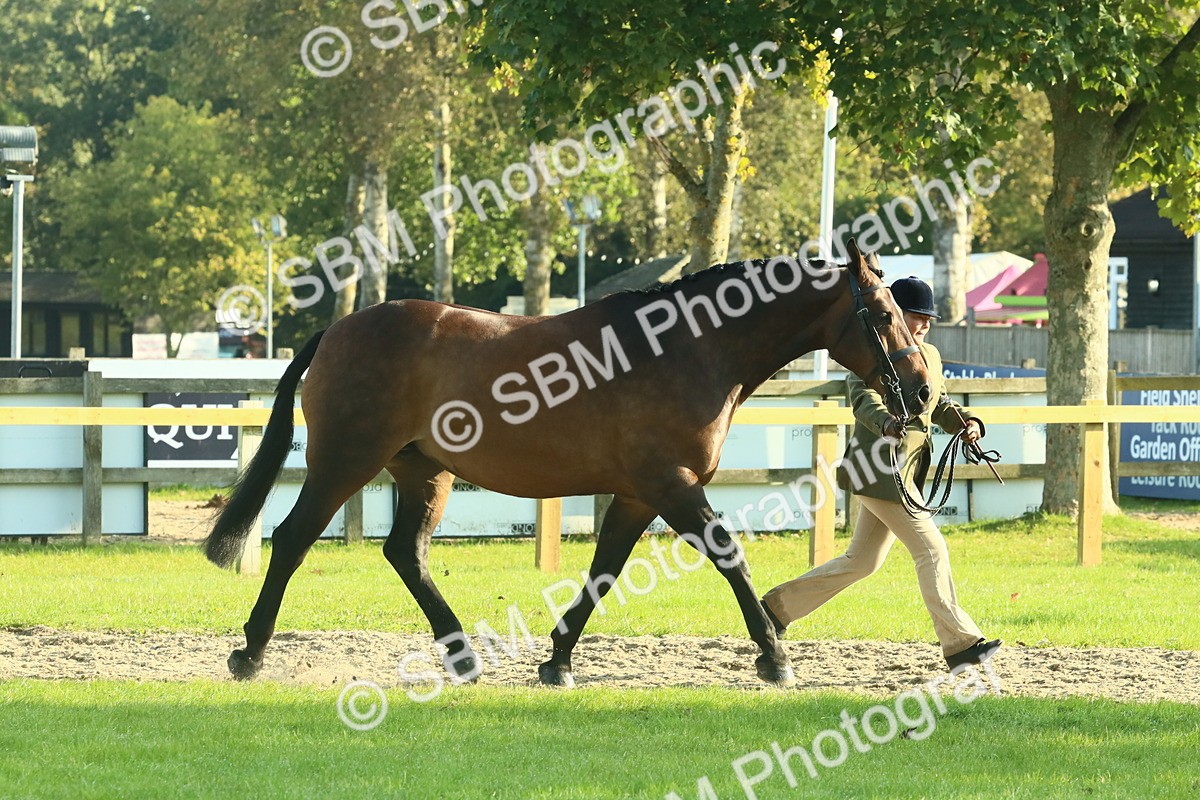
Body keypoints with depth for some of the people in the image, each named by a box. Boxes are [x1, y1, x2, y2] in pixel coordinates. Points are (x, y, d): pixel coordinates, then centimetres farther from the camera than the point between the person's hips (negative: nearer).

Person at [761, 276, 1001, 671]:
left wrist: (967, 423, 2)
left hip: (907, 471, 10)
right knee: (931, 549, -11)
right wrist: (885, 421, -46)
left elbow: (940, 405, 23)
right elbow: (863, 397, -26)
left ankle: (778, 606, 25)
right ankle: (959, 642, -9)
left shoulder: (929, 355, 17)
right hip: (880, 470, -10)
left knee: (862, 561, 14)